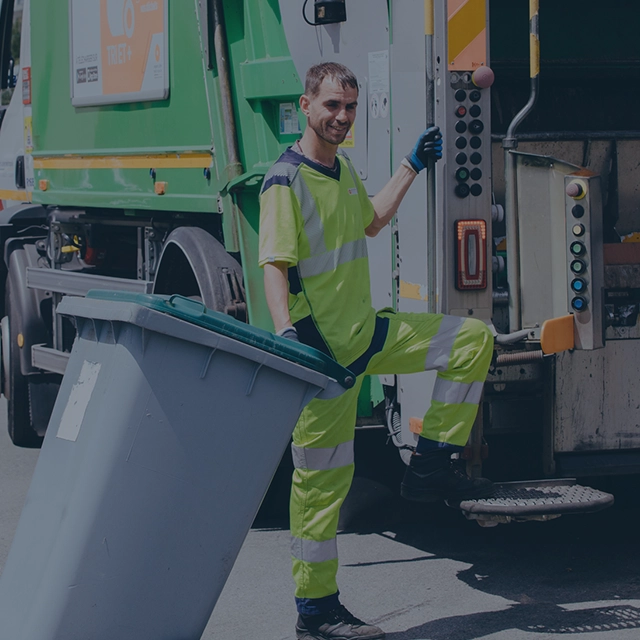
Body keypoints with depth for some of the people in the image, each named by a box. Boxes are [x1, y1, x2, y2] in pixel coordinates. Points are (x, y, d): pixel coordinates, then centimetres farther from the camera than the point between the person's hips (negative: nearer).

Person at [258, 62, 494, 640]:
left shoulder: (344, 170, 13)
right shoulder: (286, 181, -15)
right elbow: (274, 267, -22)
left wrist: (413, 167, 33)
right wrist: (285, 333, -36)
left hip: (369, 332, 9)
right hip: (324, 350, -9)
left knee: (473, 341, 7)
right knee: (322, 479, -4)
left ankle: (430, 466, 8)